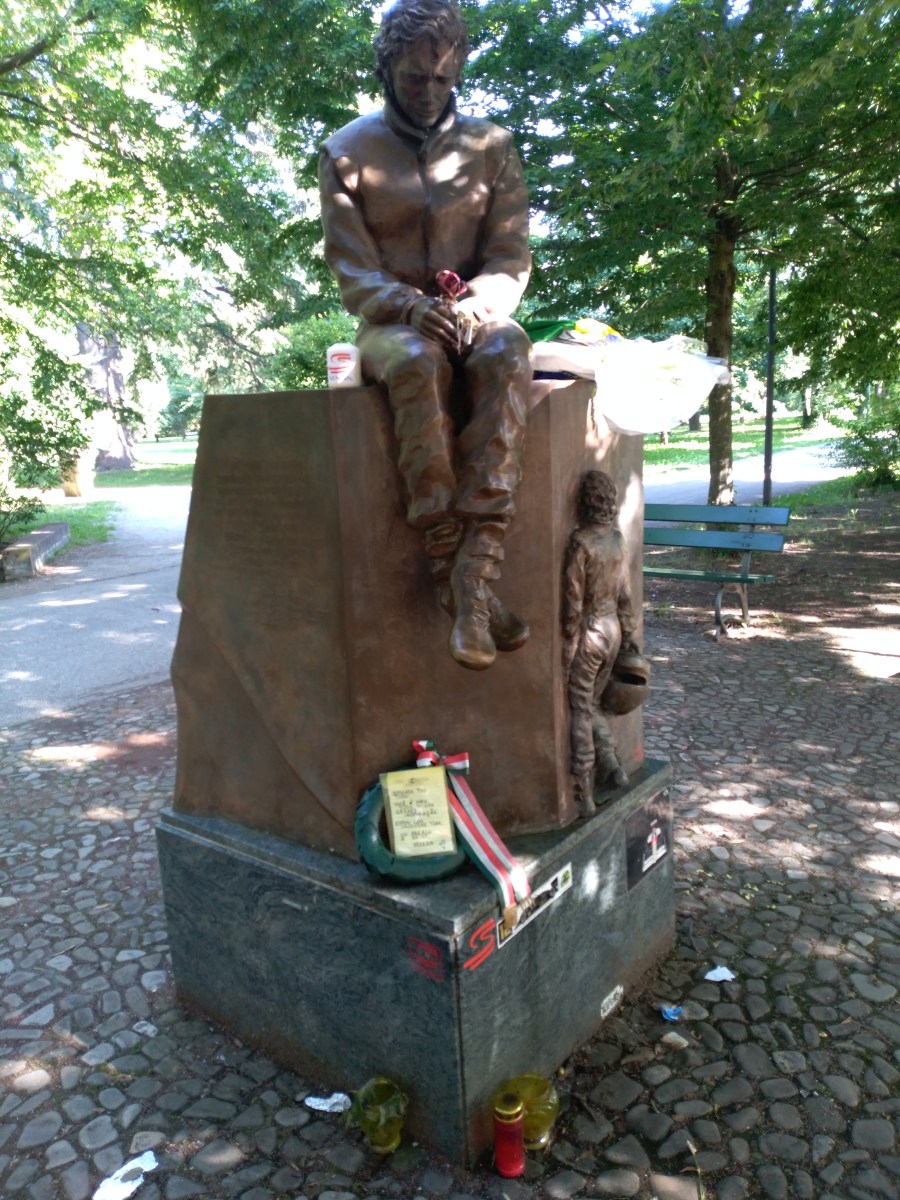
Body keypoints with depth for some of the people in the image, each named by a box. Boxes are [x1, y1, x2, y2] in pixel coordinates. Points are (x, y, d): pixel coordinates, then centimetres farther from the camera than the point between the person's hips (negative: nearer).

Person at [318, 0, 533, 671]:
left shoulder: (492, 146, 12)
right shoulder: (347, 152, 9)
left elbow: (511, 258, 4)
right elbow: (351, 268, 0)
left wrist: (475, 305, -19)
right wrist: (410, 307, -22)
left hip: (474, 315, 2)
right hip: (392, 322, -1)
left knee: (506, 352, -37)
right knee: (418, 362, -39)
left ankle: (475, 569, -45)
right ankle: (460, 582, -40)